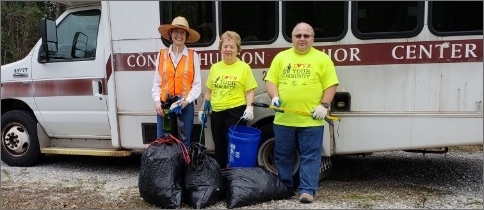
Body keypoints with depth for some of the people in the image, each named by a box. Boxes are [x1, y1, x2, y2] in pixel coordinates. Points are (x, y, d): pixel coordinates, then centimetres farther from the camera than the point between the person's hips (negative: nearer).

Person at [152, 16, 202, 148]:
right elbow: (156, 82, 6)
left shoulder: (193, 56, 0)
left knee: (184, 141, 8)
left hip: (185, 105, -1)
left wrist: (187, 100, -13)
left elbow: (197, 84, 0)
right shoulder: (162, 55, 4)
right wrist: (157, 101, -5)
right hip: (164, 105, 1)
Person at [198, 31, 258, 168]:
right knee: (219, 147, 16)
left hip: (236, 113, -5)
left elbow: (249, 91, -5)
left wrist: (249, 107, -20)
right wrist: (202, 110, 11)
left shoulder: (244, 67, -3)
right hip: (216, 113, 5)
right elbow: (209, 91, 14)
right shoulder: (214, 68, 9)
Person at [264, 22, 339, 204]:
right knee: (283, 156, 12)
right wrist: (274, 97, -10)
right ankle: (283, 188, 26)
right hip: (283, 119, 3)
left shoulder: (322, 59, 3)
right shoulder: (281, 57, 9)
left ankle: (307, 190, 6)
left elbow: (330, 85, 0)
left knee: (310, 157, 0)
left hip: (311, 120, -2)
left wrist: (324, 105, -11)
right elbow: (271, 81, 7)